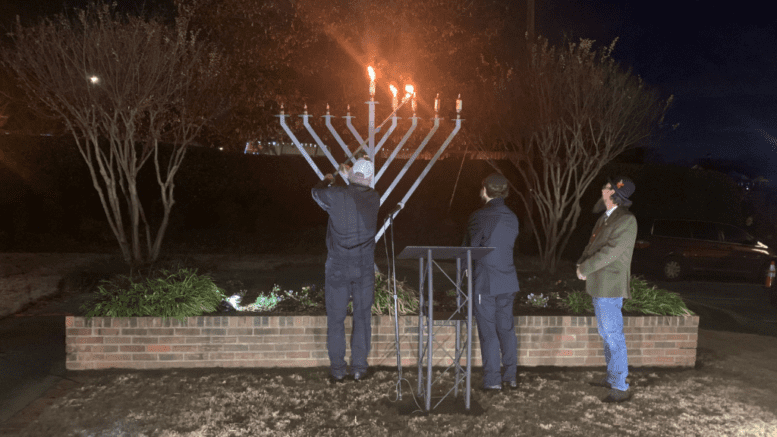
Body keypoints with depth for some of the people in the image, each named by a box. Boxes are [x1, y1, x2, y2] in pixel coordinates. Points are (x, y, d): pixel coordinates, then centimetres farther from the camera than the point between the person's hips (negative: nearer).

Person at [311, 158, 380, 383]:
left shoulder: (335, 195, -10)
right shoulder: (374, 198, -3)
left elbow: (316, 192, 13)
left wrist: (327, 181, 34)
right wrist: (348, 179, 35)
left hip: (338, 267, -2)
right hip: (365, 268, 2)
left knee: (336, 320, 7)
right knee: (362, 318, 10)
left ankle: (337, 370, 12)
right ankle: (359, 368, 15)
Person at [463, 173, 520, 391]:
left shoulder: (479, 217, -14)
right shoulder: (512, 218, 5)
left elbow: (470, 248, -8)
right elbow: (509, 246, 13)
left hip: (484, 283, -6)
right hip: (508, 281, 6)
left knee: (488, 332, 2)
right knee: (507, 328, 13)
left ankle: (492, 379, 9)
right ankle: (510, 377, 20)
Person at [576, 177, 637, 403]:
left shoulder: (626, 220, -15)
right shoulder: (605, 218, 15)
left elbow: (610, 251, -21)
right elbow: (592, 245, 18)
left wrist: (584, 268, -14)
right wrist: (582, 264, -1)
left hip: (610, 287, -10)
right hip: (599, 286, 10)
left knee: (613, 336, -5)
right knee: (606, 335, 18)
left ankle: (621, 387, 4)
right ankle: (611, 377, 32)